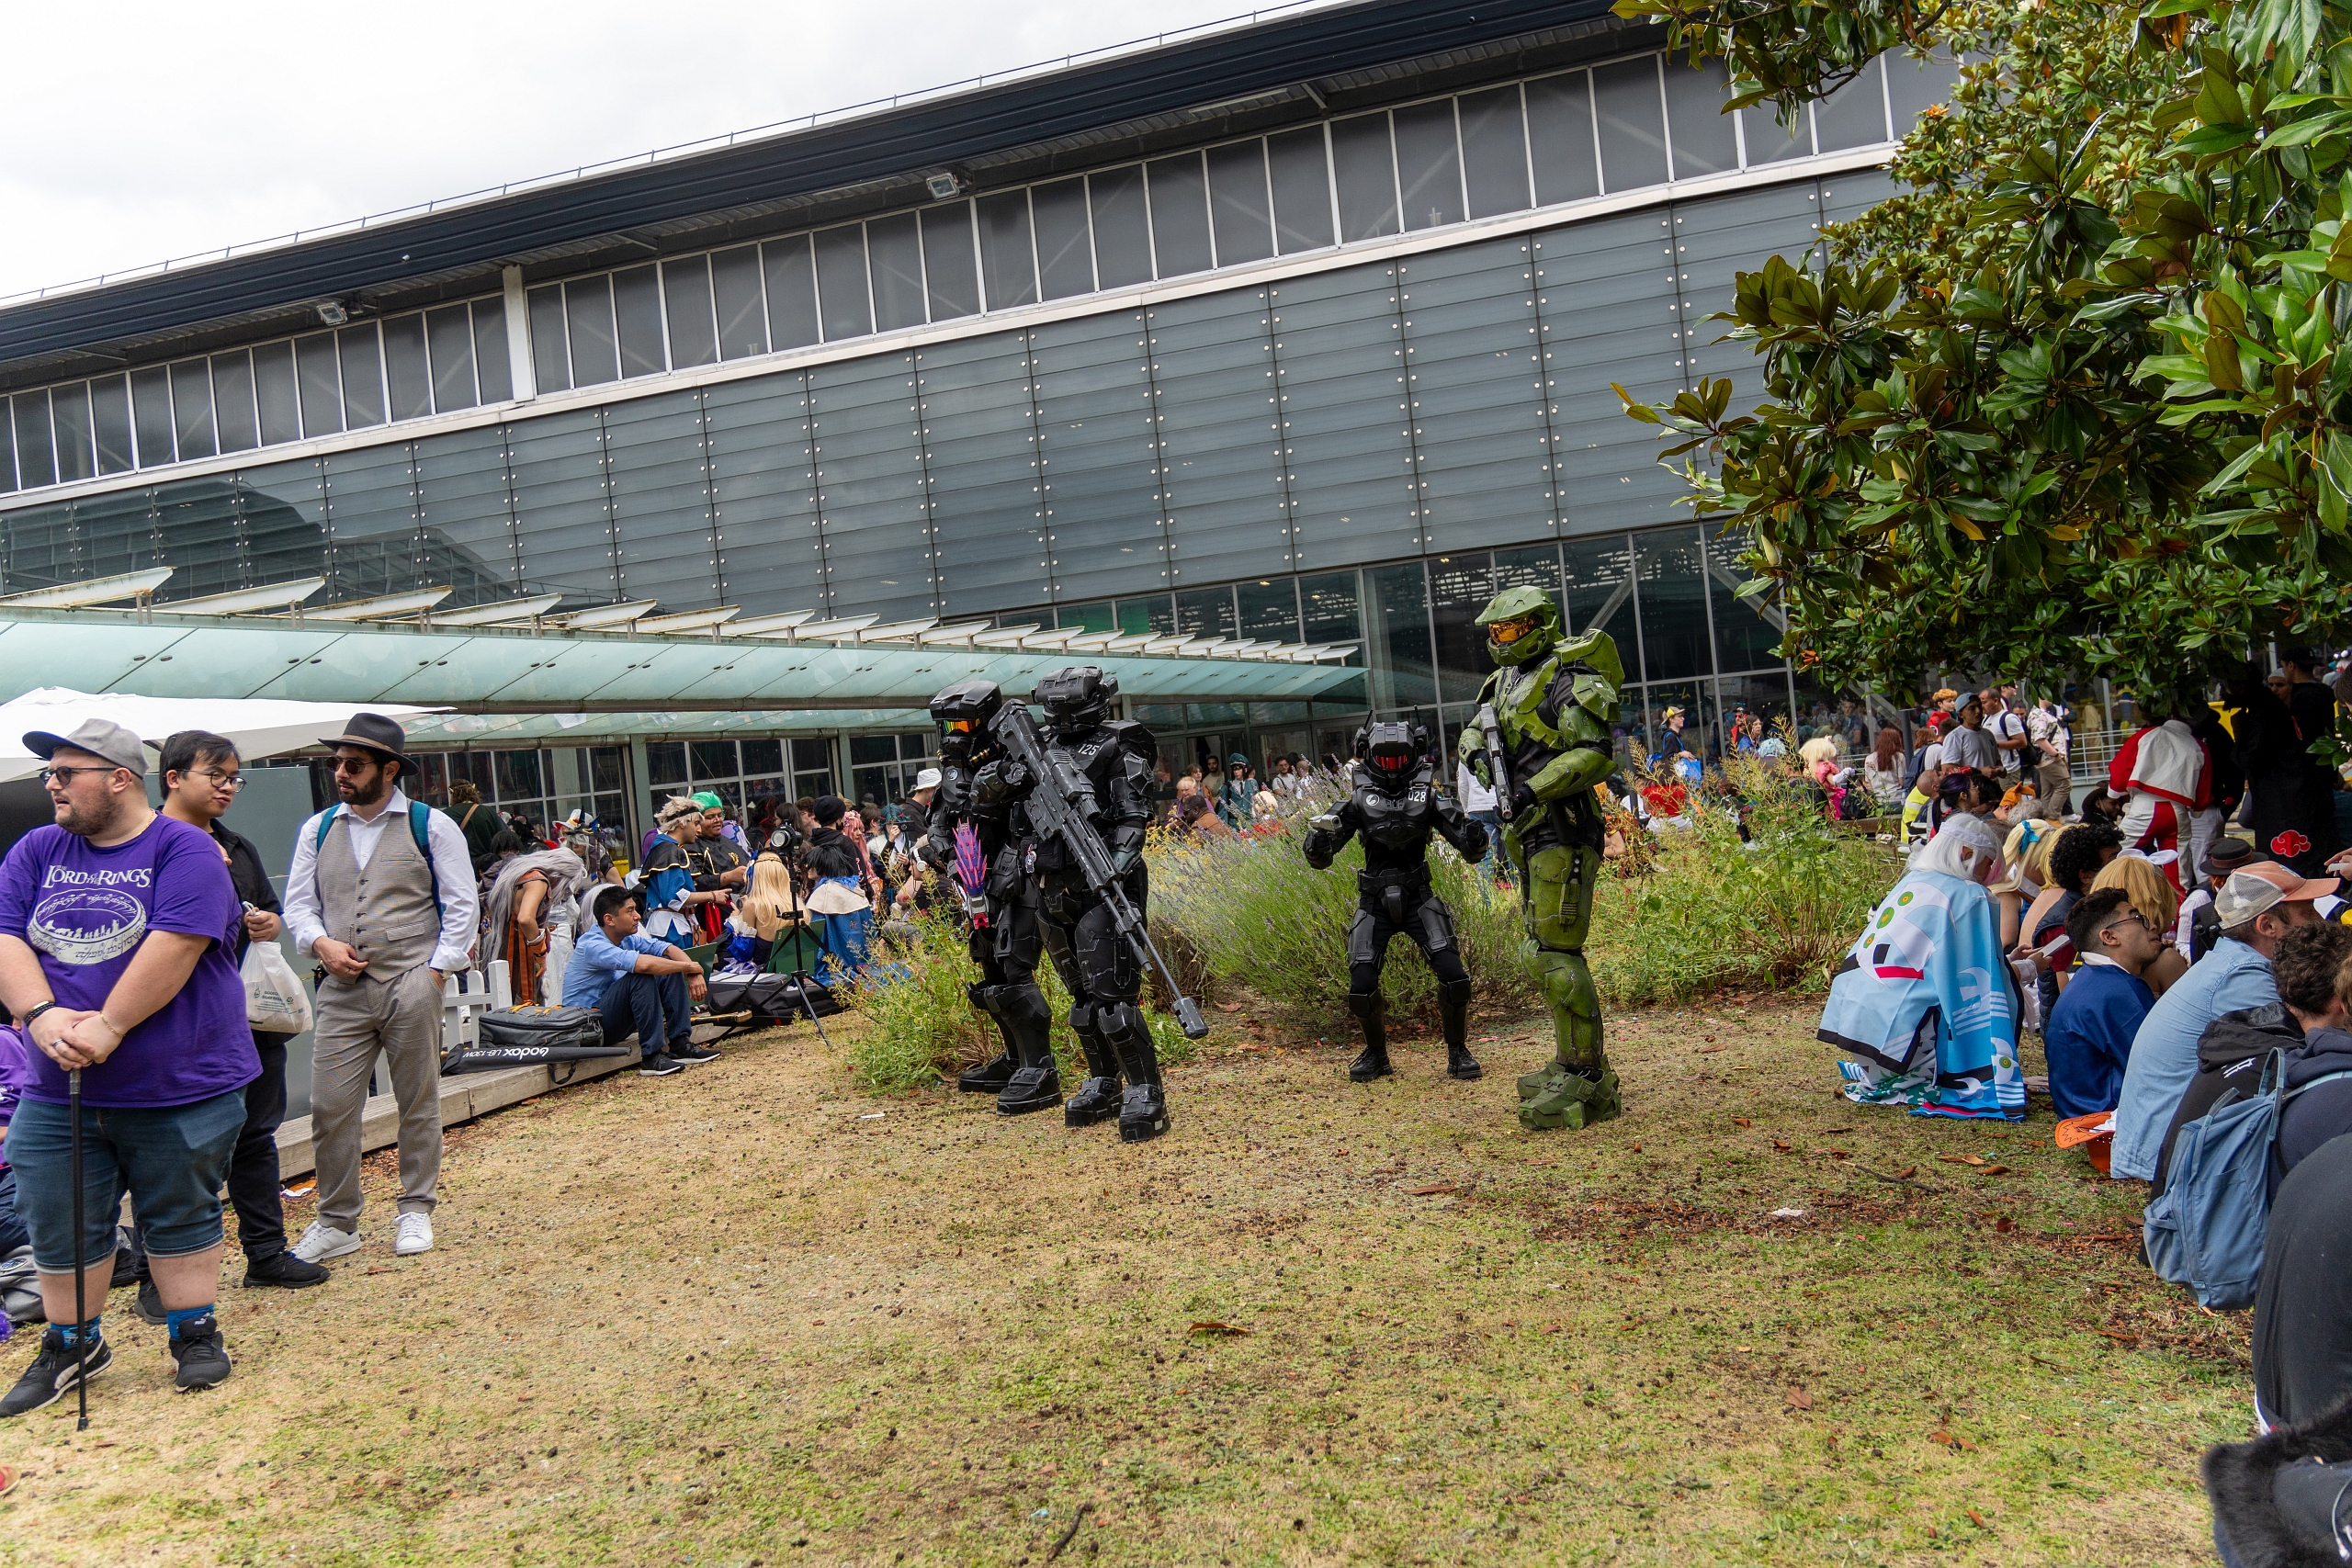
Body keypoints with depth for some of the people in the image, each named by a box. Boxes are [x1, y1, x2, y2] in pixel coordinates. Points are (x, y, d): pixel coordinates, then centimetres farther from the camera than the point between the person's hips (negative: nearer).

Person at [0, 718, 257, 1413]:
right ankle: (71, 1347, 28)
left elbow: (175, 947, -20)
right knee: (59, 1226, 10)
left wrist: (107, 1027, -22)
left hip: (179, 1087, -4)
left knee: (181, 1218, 9)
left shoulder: (184, 849, -9)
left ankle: (196, 1335, 23)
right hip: (57, 1093, 5)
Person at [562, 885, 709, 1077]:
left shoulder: (627, 939, 4)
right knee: (641, 977, -30)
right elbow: (643, 964, -37)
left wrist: (693, 973, -20)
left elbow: (668, 948, -1)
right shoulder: (593, 945, -23)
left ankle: (680, 1045, -6)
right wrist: (688, 966, -25)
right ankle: (651, 1058, -28)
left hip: (613, 1020, 9)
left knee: (669, 969, -2)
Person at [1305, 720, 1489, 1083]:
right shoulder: (1357, 802, -2)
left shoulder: (1429, 797, -3)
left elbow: (1473, 852, -3)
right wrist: (1320, 833, -24)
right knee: (1362, 985, -9)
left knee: (1453, 975, -15)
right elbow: (1319, 860, -2)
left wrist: (1470, 832, -26)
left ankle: (1457, 1052, 8)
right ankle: (1376, 1055, 18)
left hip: (1419, 900, 0)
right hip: (1375, 904, 0)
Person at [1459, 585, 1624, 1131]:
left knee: (1555, 953, -12)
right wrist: (1476, 749, -1)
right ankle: (1573, 1062, 25)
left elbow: (1594, 756, -20)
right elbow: (1475, 727, 22)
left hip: (1561, 832, -10)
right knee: (1542, 952, 15)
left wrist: (1535, 788, -27)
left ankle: (1585, 1083, -7)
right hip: (1530, 833, 10)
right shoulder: (1509, 679, 16)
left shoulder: (1567, 682, -12)